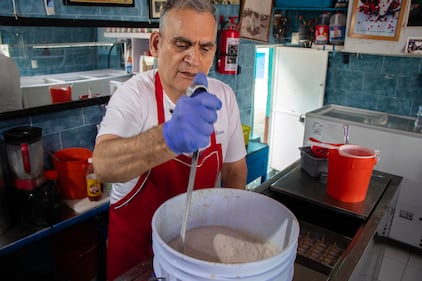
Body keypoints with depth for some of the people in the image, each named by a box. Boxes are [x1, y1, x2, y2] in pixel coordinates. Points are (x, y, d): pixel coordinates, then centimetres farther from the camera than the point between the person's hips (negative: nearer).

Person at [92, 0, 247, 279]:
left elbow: (234, 168, 0)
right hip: (137, 238, -3)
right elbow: (104, 165, -38)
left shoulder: (224, 96, -9)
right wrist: (169, 138, -55)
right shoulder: (134, 94, -21)